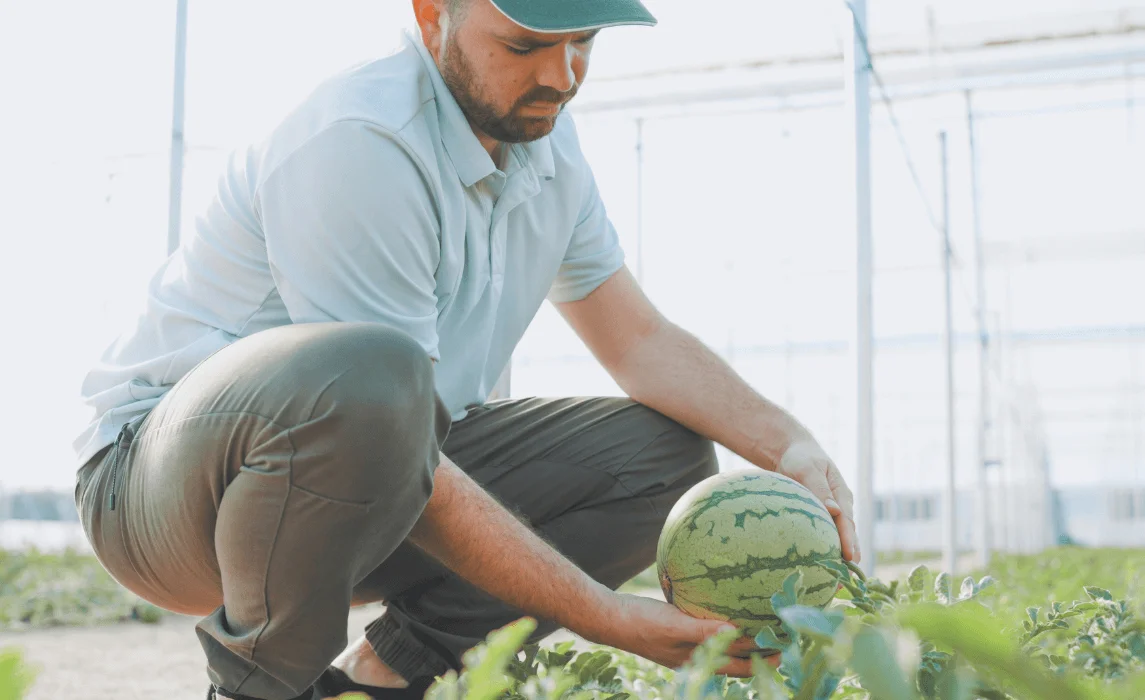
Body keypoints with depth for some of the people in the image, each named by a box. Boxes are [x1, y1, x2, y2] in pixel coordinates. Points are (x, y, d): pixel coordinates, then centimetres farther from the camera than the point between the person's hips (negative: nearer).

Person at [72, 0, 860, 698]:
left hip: (362, 484, 8)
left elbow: (641, 340, 6)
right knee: (366, 374, -41)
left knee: (669, 450, -1)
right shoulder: (359, 145, -26)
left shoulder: (546, 142, 2)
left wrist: (787, 443, -12)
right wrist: (607, 619, -27)